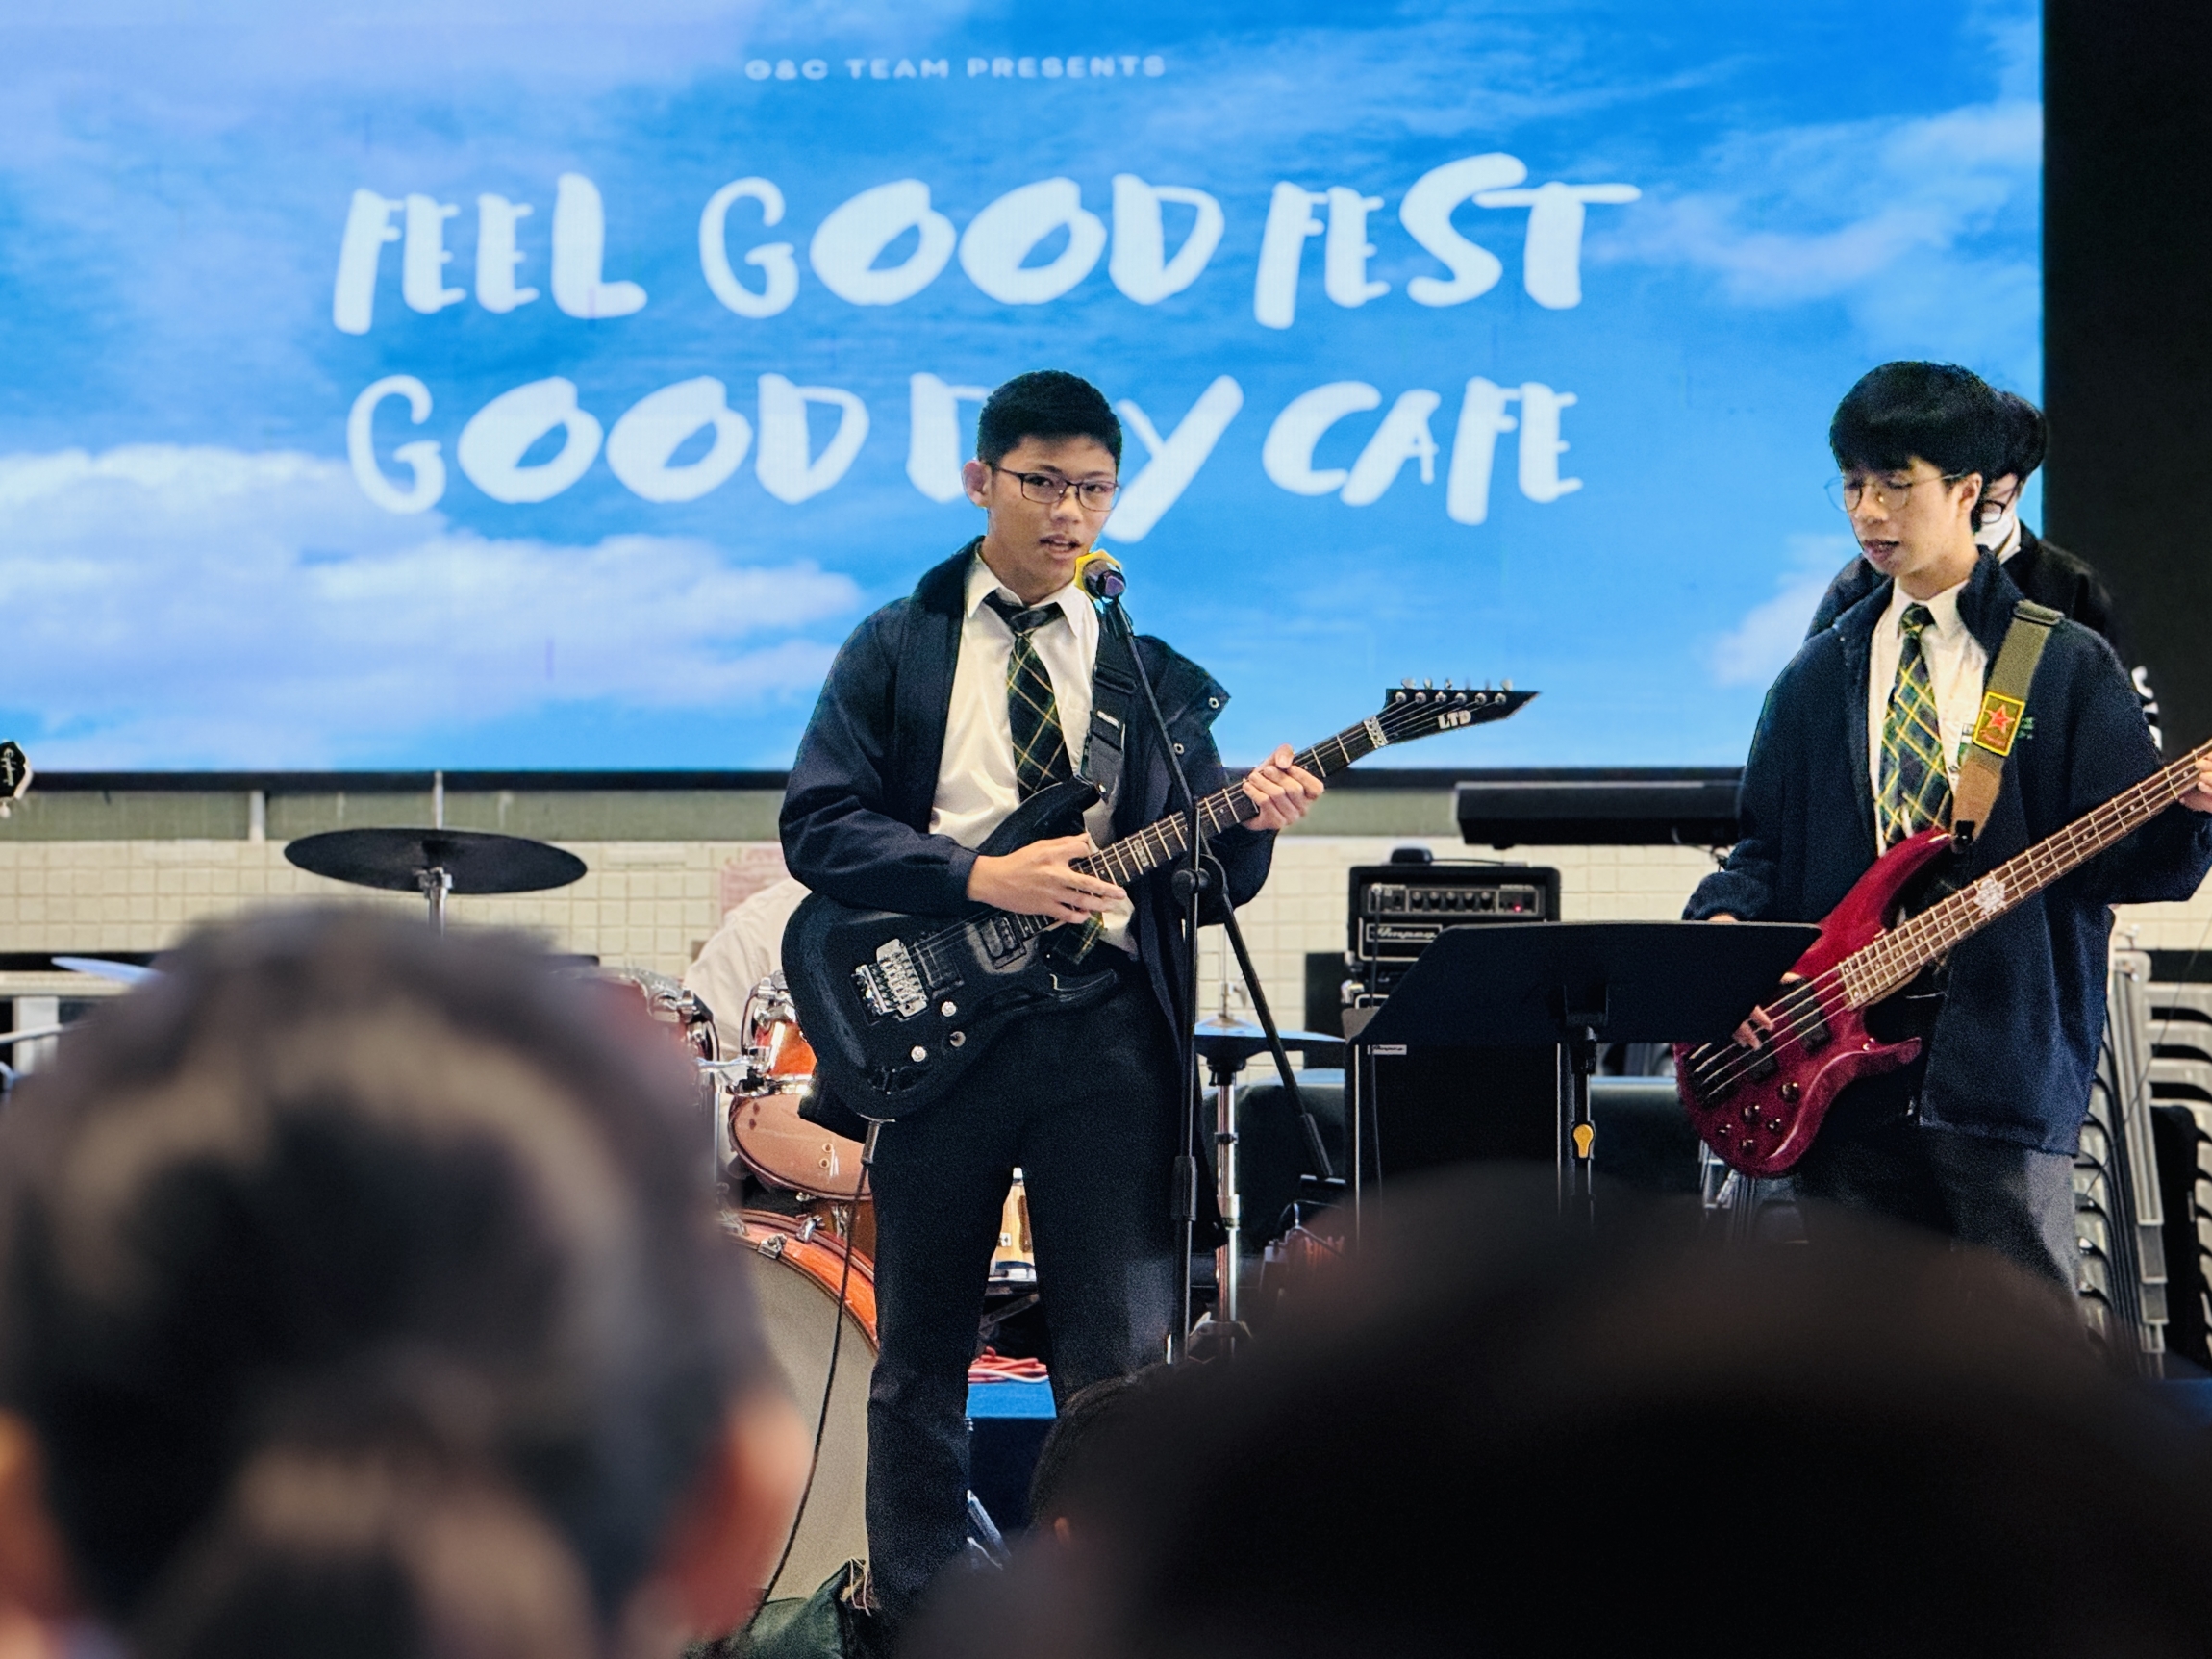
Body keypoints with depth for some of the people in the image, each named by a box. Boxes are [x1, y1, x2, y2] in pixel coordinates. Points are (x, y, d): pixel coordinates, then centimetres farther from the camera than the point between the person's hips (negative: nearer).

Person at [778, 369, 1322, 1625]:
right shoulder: (897, 649, 7)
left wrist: (1253, 823, -11)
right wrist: (984, 877, -16)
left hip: (1105, 1035, 1)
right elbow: (817, 825, -5)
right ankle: (915, 1617, 18)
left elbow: (1207, 878, 11)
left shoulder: (1152, 672, 13)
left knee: (1124, 1356, -3)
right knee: (923, 1362, 7)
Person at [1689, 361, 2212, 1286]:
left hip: (2005, 1066, -4)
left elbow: (2129, 857, -2)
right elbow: (1767, 843, 18)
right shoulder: (1818, 678, 16)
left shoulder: (2066, 666, 3)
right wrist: (1726, 920, -3)